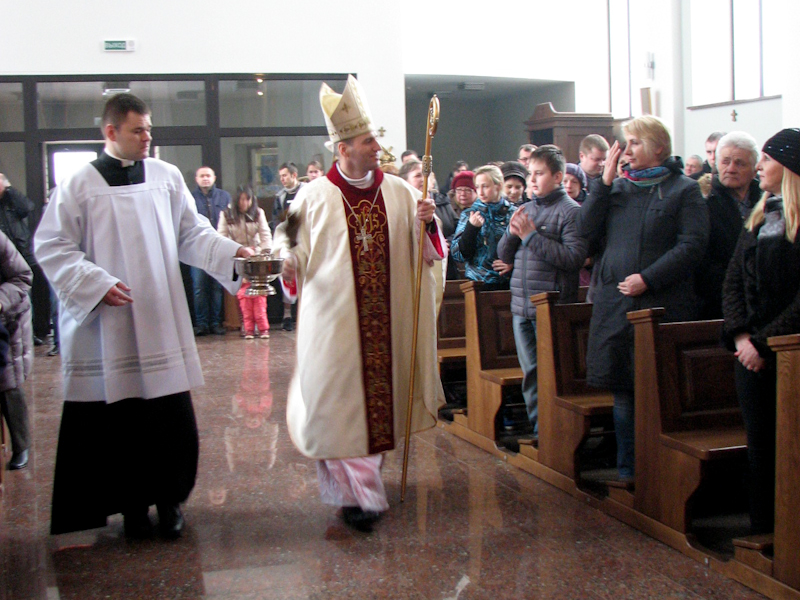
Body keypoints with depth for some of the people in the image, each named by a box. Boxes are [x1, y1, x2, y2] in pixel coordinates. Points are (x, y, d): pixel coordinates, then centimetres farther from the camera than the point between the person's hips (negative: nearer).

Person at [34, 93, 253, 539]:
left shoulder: (166, 177, 6)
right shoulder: (79, 186, -1)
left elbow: (192, 233, 9)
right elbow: (51, 247, 0)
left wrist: (230, 251, -7)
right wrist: (95, 284, -11)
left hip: (162, 323, 2)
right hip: (107, 331, -2)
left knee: (172, 417, 1)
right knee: (120, 422, 3)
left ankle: (170, 497, 20)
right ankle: (132, 504, 19)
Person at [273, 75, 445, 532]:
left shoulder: (399, 192, 6)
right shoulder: (314, 198, -3)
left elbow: (426, 253, 7)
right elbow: (296, 254, 2)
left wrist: (426, 225, -11)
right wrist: (287, 259, -19)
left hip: (387, 320, 3)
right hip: (335, 319, -3)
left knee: (381, 391, 10)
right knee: (342, 400, -3)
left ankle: (369, 472, 31)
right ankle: (358, 493, 6)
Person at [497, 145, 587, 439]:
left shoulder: (571, 211, -6)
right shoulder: (524, 210, 14)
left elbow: (574, 257, -19)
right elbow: (504, 255, 16)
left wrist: (531, 235, -16)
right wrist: (512, 233, -5)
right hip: (521, 307, 7)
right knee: (530, 372, 12)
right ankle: (537, 430, 22)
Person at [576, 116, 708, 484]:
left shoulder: (683, 191, 1)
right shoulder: (618, 187, 14)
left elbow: (692, 246, -9)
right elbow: (586, 230, 5)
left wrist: (648, 278, -16)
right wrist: (603, 183, -1)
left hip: (662, 304, -4)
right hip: (614, 302, 5)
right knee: (622, 389, 9)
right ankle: (627, 469, 19)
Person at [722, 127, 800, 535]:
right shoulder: (759, 216, 14)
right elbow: (733, 280, 10)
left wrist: (765, 341, -14)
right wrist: (741, 335, -4)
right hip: (753, 351, 7)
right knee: (759, 444, 10)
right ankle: (762, 531, 19)